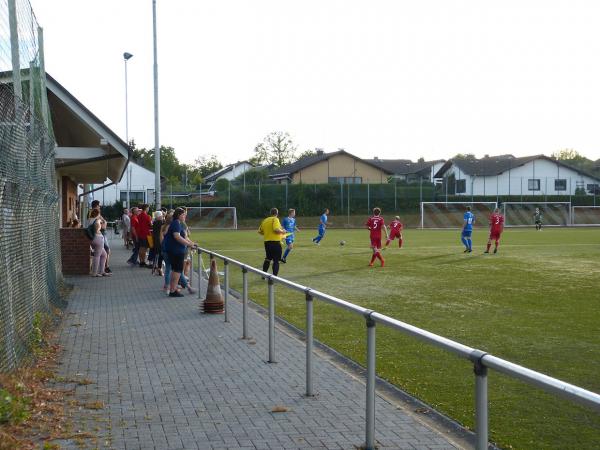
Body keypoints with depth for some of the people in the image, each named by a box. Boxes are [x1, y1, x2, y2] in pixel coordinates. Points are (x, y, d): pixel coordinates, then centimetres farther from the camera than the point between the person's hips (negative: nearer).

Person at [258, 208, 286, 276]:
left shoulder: (265, 220, 11)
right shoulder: (275, 219, -10)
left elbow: (260, 231, 16)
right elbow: (276, 229, -24)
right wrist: (282, 231, -7)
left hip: (267, 242, 7)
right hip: (275, 242, -7)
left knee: (267, 259, 21)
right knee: (276, 261, -1)